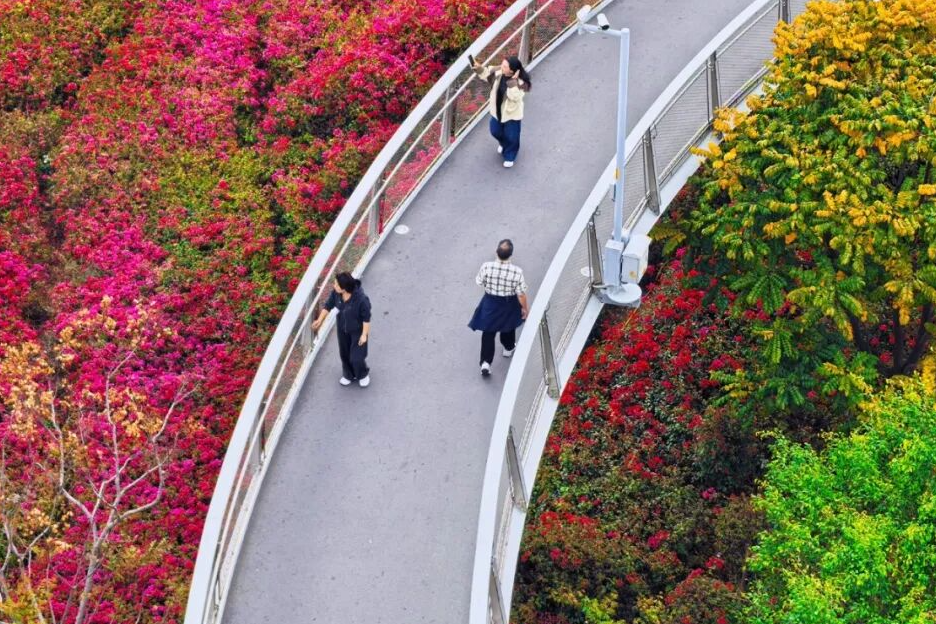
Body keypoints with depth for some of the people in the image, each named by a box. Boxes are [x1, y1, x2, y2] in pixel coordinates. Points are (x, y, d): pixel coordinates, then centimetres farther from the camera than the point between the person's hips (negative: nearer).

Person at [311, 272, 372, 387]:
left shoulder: (361, 299, -36)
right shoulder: (336, 294, -20)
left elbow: (366, 318, -23)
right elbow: (328, 305, -1)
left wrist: (364, 334, -17)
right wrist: (320, 320, 4)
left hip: (357, 331, -5)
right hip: (342, 329, 5)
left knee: (356, 357, 3)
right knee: (344, 354, 21)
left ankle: (363, 375, 37)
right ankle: (348, 375, 49)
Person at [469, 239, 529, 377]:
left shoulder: (486, 267, -25)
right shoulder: (517, 272, -28)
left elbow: (479, 282, -7)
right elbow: (521, 294, -19)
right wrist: (525, 308, -2)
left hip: (490, 303, 0)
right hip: (509, 304, 0)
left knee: (488, 332, 13)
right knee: (508, 326, 29)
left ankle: (485, 362, 5)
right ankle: (508, 348, 53)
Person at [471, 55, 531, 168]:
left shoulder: (521, 82, -32)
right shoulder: (498, 72, -18)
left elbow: (514, 97, -43)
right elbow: (486, 73, 1)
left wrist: (513, 82, -45)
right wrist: (479, 68, -18)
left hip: (512, 113, -6)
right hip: (497, 110, 6)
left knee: (511, 136, 12)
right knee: (495, 132, 27)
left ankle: (509, 156, 40)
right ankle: (503, 144, 62)